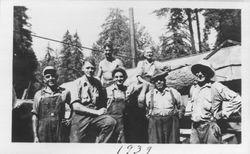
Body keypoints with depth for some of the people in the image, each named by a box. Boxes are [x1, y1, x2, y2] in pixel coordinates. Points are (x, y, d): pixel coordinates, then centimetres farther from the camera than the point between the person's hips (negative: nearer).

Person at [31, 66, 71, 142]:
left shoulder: (64, 92, 5)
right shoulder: (39, 94, 5)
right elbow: (35, 116, 5)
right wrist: (35, 136, -1)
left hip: (60, 131, 0)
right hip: (43, 132, 0)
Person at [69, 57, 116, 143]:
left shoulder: (97, 83, 12)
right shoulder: (77, 83, -1)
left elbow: (103, 100, 21)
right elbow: (75, 106, -10)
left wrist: (103, 109, -3)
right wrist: (96, 112, -14)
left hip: (95, 117, 3)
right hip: (80, 117, -2)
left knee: (111, 122, -25)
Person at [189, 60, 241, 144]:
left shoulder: (216, 87, -6)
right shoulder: (193, 89, 14)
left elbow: (237, 100, -11)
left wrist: (223, 114, -8)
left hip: (209, 127, -5)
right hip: (195, 128, 6)